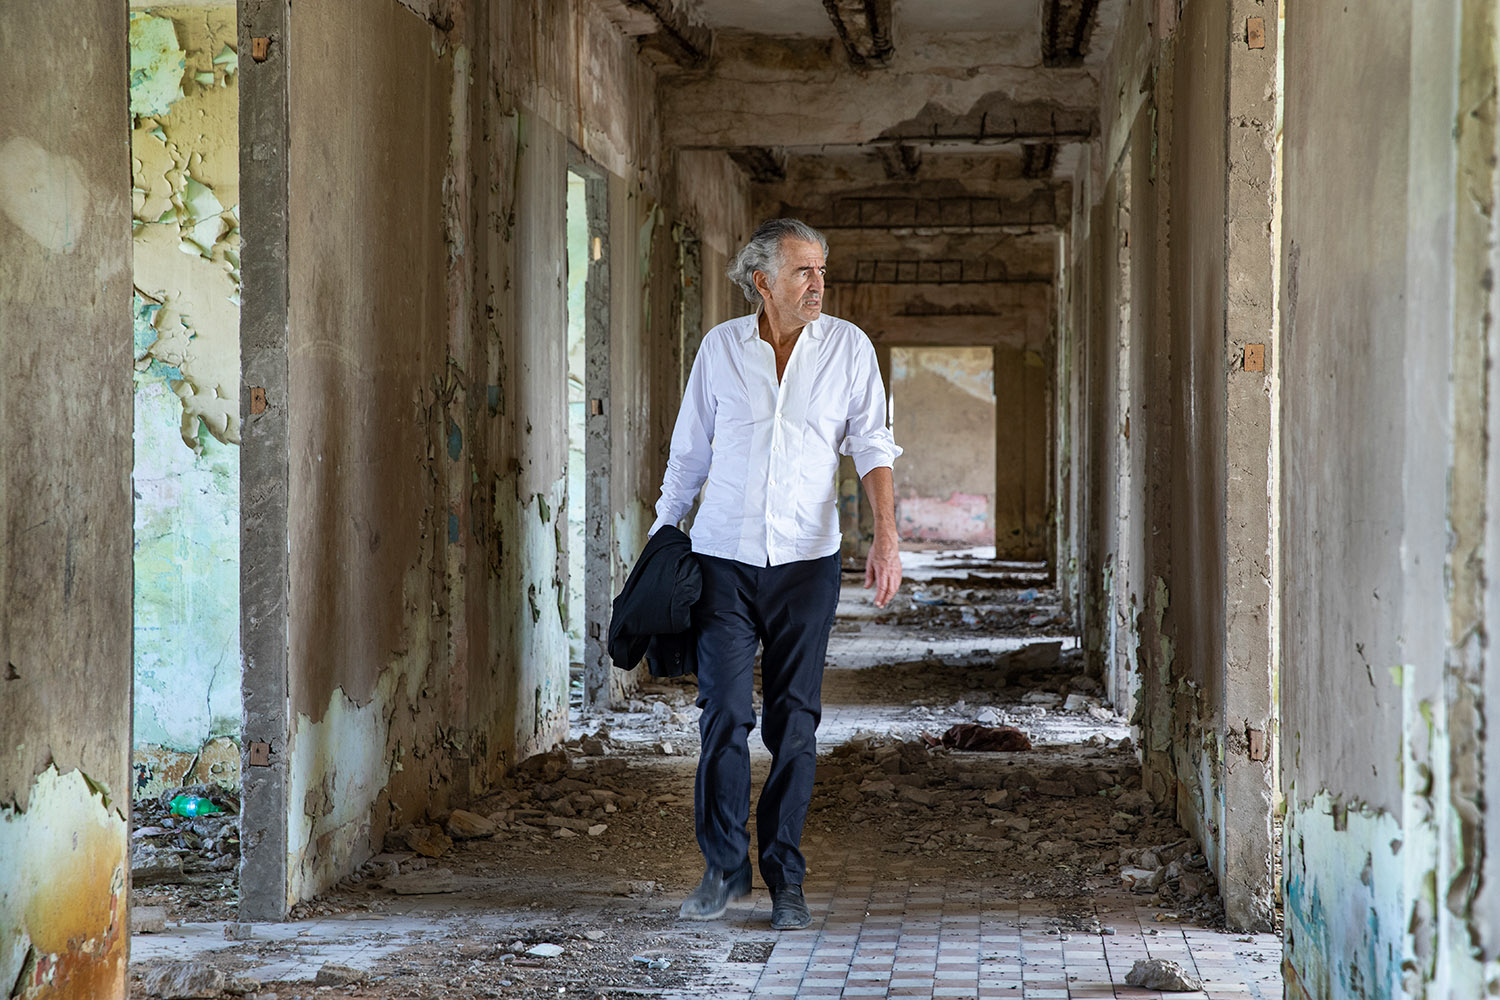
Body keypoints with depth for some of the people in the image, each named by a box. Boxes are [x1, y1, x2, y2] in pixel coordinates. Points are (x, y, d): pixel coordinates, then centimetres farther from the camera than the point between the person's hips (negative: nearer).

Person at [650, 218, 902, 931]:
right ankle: (724, 866, 9)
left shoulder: (848, 347, 2)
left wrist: (886, 536, -15)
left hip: (806, 559, 0)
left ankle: (785, 878, 11)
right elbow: (688, 452, 12)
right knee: (724, 712, -5)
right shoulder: (721, 347, 4)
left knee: (795, 722, 2)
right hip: (723, 557, 0)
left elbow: (872, 446, -2)